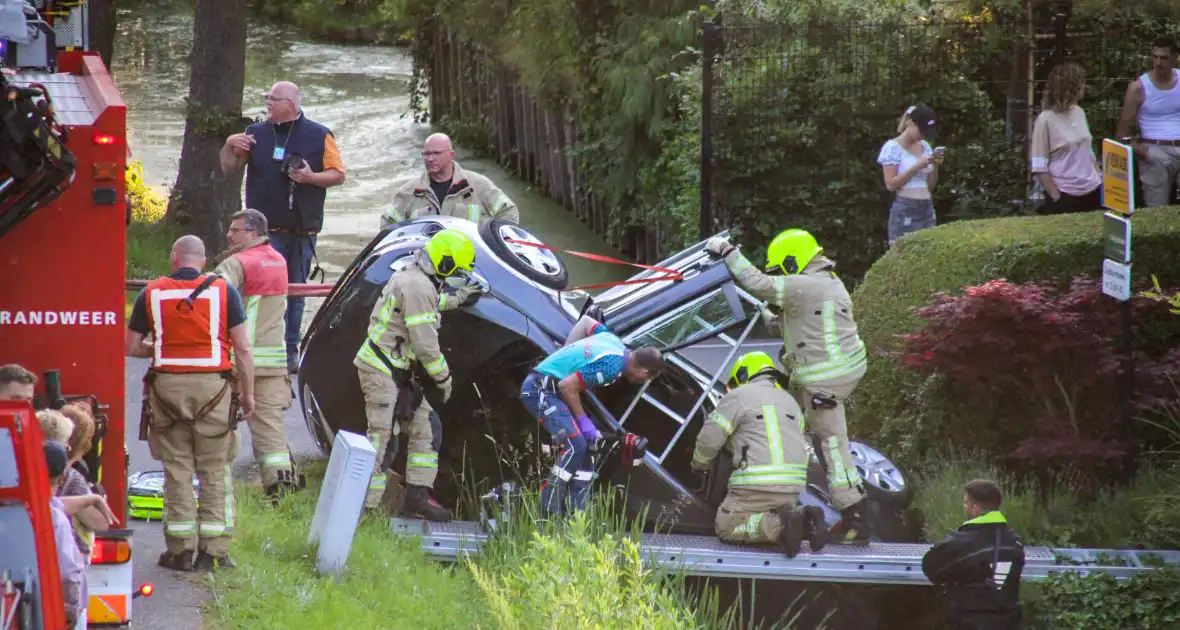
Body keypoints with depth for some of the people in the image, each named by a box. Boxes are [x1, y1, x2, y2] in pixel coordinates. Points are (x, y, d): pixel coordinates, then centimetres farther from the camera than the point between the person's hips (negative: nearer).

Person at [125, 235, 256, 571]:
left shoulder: (152, 293, 3)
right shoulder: (223, 291, 0)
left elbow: (130, 346, 6)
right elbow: (243, 349, -2)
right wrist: (248, 393, 6)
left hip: (168, 388, 1)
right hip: (213, 385, -1)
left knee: (177, 471, 7)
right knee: (215, 471, 6)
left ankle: (180, 549, 7)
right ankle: (213, 550, 4)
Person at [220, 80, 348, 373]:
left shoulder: (319, 136, 3)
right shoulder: (256, 133, 9)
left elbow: (338, 175, 2)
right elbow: (229, 168, 15)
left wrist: (310, 177, -15)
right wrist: (230, 146, -5)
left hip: (303, 229, 0)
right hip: (266, 228, 0)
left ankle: (291, 351, 15)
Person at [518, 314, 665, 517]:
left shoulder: (614, 341, 7)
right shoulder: (611, 365, -22)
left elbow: (586, 321, 24)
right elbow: (568, 386, -24)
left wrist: (566, 354, 26)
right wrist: (583, 420, -13)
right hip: (541, 389, -10)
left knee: (587, 445, 9)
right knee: (575, 445, -20)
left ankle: (578, 514, 9)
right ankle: (549, 511, -18)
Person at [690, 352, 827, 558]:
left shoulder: (737, 397, 1)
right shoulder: (789, 401, 24)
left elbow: (709, 438, -2)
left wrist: (700, 464, 18)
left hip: (757, 484, -7)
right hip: (792, 485, 7)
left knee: (726, 528, 3)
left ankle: (778, 526, -21)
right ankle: (805, 519, -4)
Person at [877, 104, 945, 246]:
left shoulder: (925, 146, 14)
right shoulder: (893, 147, -4)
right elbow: (891, 184, -10)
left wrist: (935, 166, -1)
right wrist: (917, 167, -15)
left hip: (927, 209, 6)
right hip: (905, 211, -6)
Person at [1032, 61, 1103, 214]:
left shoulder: (1079, 113, 8)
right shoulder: (1046, 120, -11)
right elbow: (1039, 167, -11)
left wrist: (1101, 179, 10)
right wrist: (1057, 199, -13)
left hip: (1092, 191, 6)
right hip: (1065, 196, -6)